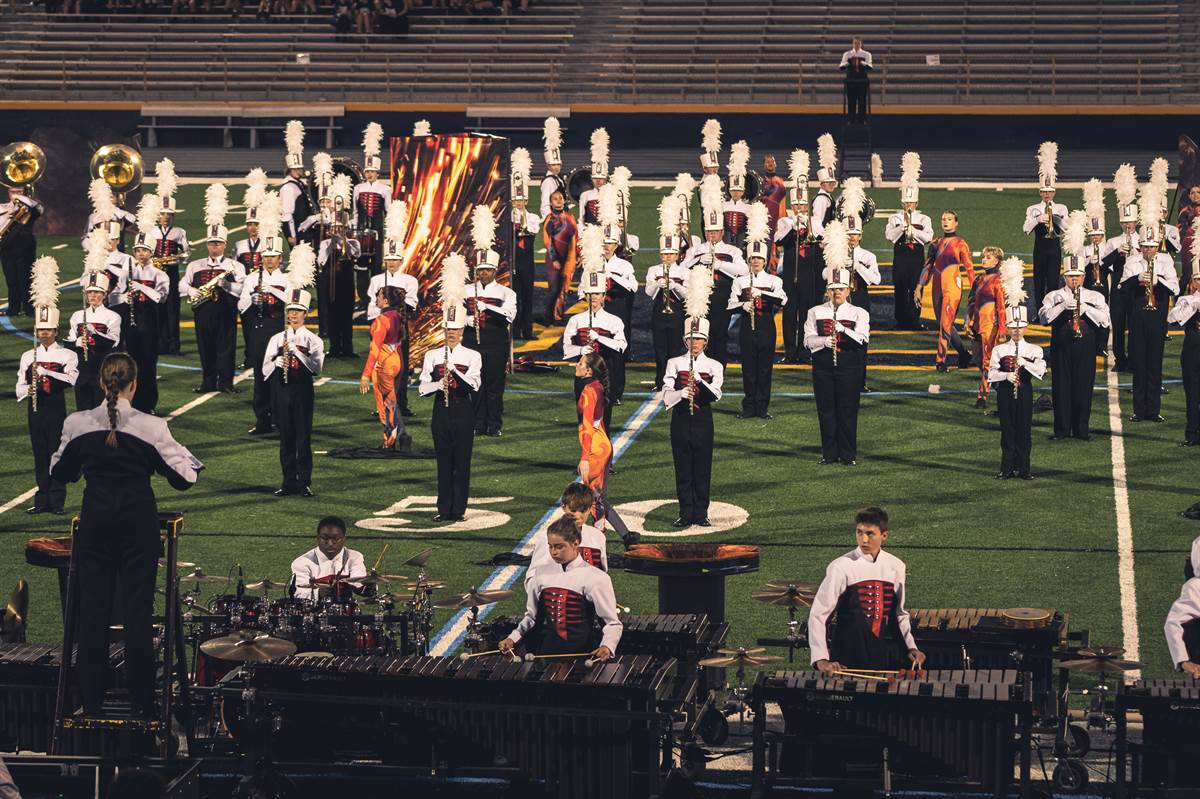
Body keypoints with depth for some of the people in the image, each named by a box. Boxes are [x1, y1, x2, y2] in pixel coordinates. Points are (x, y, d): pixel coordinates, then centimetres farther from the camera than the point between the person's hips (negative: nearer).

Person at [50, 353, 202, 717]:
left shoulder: (77, 424, -5)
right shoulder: (152, 427, -11)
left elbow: (59, 473, 9)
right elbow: (184, 478, -7)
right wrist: (189, 457, 12)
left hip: (95, 519, 2)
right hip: (138, 519, -2)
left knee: (92, 606, 10)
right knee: (137, 607, 4)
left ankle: (91, 700, 14)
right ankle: (141, 703, 7)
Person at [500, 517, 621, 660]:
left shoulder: (594, 578, -4)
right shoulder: (543, 575, 10)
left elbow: (612, 623, -2)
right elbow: (531, 616, 21)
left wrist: (607, 647, -21)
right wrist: (513, 638, 5)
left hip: (581, 653, -3)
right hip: (546, 652, 4)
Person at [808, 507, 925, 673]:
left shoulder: (895, 567, 6)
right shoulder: (841, 568, -7)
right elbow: (818, 615, -7)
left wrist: (911, 647, 5)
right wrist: (821, 659, -17)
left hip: (888, 656, 3)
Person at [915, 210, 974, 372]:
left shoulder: (960, 244, -2)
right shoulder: (936, 243, 13)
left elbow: (969, 268, -3)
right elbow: (928, 266, 15)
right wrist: (919, 288, 11)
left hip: (952, 287, -6)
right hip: (937, 286, 6)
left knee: (945, 325, -12)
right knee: (944, 324, 9)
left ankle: (941, 361, -10)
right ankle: (964, 355, 22)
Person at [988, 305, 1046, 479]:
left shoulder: (1034, 350, 3)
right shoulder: (999, 350, 6)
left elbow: (1041, 370, -13)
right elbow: (991, 373, -1)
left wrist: (1025, 363, -28)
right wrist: (1006, 375, -19)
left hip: (1024, 393, 0)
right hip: (1005, 392, 0)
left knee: (1024, 430, 1)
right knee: (1007, 430, 2)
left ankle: (1023, 469, 8)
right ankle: (1007, 469, 8)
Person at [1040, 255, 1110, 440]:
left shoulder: (1095, 297, 10)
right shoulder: (1054, 296, 9)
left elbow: (1104, 320, -3)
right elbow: (1045, 316, -8)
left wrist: (1086, 308, -15)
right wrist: (1063, 306, -20)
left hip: (1086, 348, 0)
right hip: (1061, 347, 0)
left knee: (1084, 387, 1)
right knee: (1061, 386, 0)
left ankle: (1081, 428, 10)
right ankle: (1062, 429, 7)